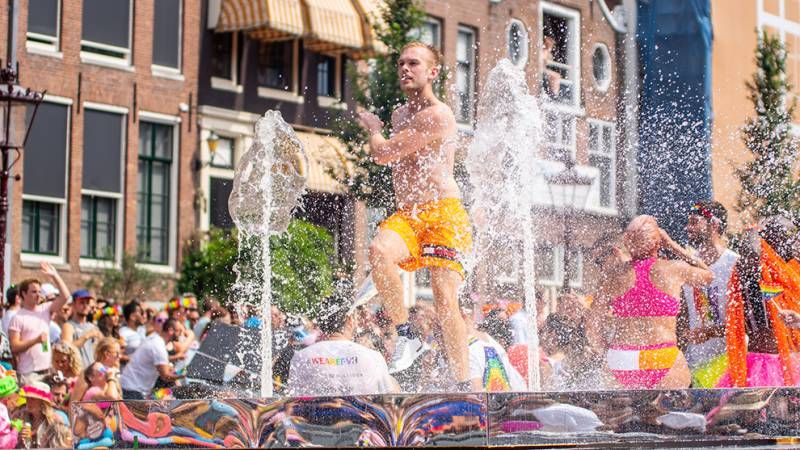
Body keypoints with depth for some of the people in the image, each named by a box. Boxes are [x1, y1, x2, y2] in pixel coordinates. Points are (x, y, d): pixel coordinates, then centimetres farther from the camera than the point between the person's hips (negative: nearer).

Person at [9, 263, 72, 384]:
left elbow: (65, 297, 1)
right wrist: (36, 340, -19)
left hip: (47, 370, 5)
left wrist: (55, 276, -2)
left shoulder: (45, 310, 11)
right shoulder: (18, 318, -3)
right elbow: (14, 347, -9)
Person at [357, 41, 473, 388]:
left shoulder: (437, 116, -9)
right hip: (406, 215, 6)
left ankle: (463, 386, -5)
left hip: (443, 214, -6)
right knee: (379, 250, -28)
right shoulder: (399, 115, 20)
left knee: (445, 299, -12)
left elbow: (383, 154, -9)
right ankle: (406, 336, -18)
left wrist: (374, 129, 11)